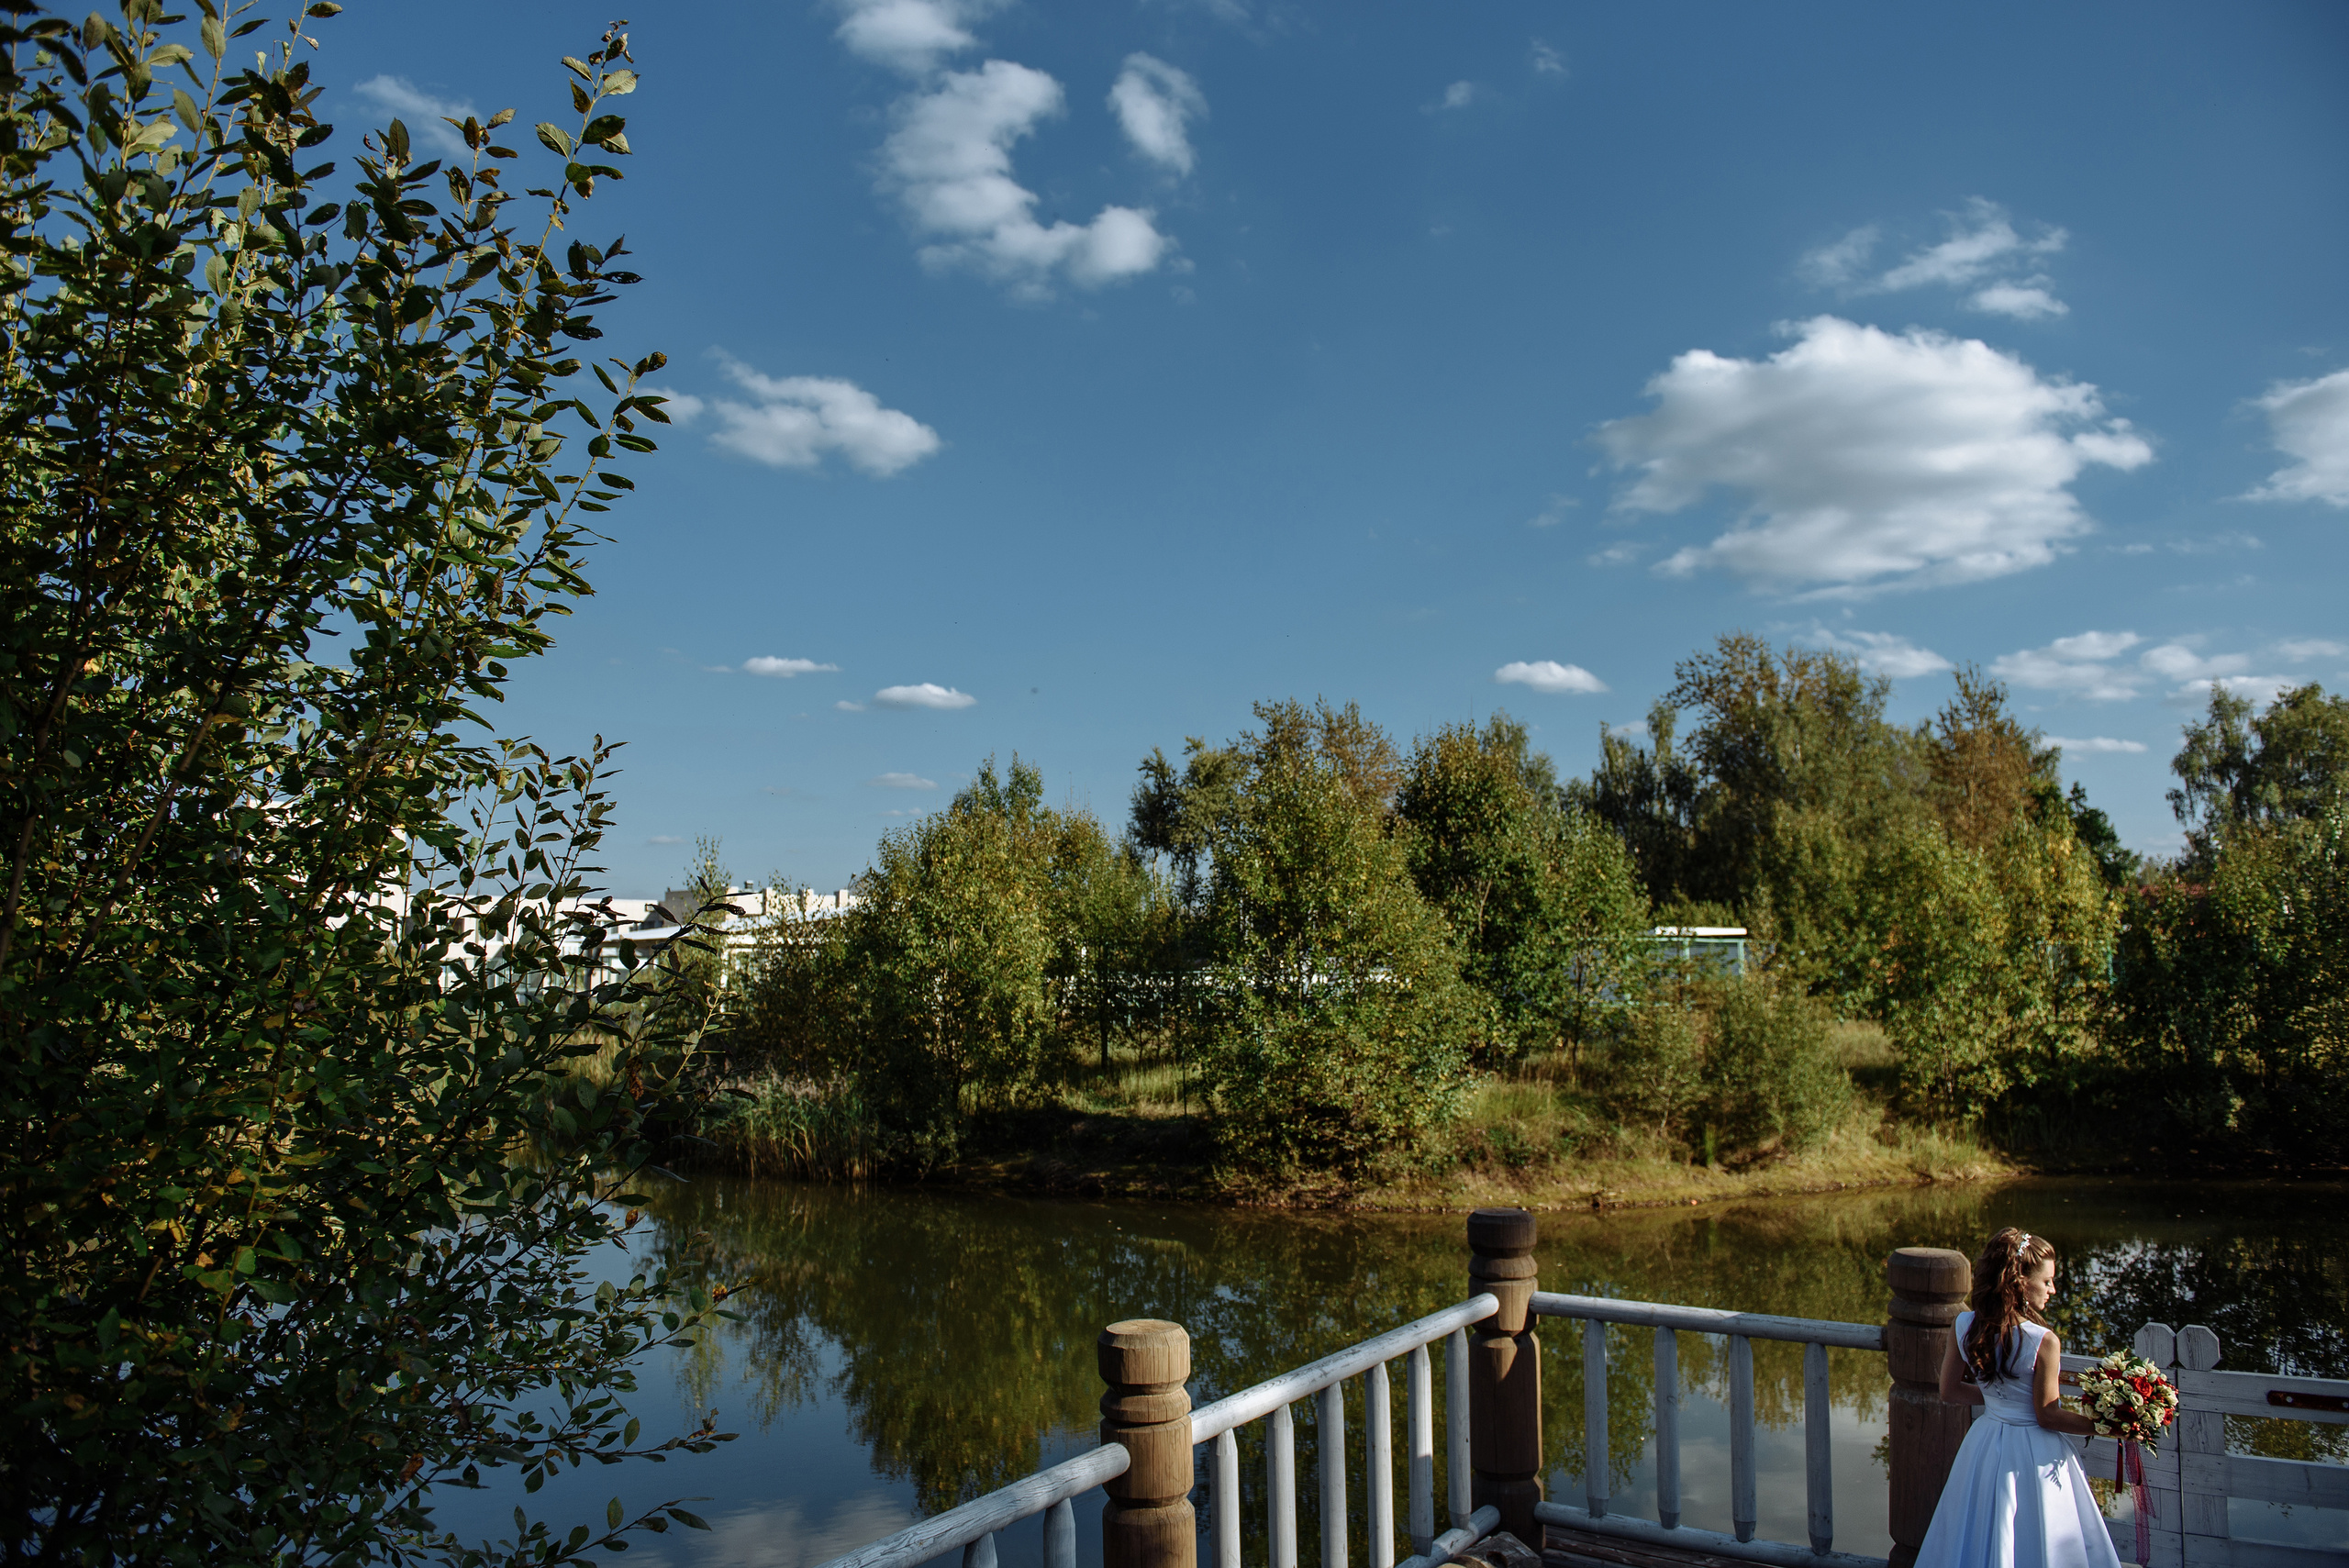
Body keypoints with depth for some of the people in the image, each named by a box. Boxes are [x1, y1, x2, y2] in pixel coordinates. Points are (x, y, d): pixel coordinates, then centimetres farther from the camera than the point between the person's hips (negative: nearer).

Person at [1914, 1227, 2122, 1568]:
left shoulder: (1965, 1326, -7)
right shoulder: (2043, 1342, -22)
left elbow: (1950, 1390, 3)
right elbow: (2047, 1415, -14)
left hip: (1984, 1446, 5)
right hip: (2033, 1459, -5)